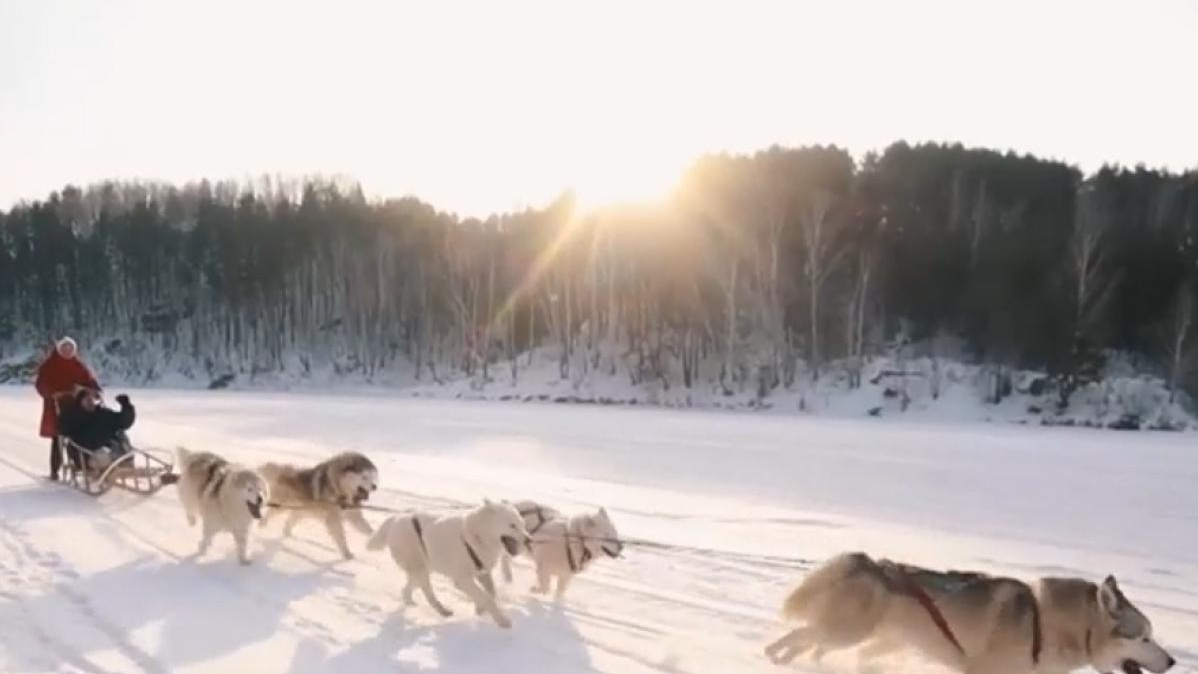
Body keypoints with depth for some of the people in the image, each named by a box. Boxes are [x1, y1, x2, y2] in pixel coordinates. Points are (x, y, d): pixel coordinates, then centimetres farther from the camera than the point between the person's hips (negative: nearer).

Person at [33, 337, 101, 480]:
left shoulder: (78, 366, 9)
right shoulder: (48, 366, 1)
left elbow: (89, 378, -1)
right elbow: (40, 383, -8)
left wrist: (97, 390, -22)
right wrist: (52, 393, -27)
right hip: (56, 407, -2)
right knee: (57, 438, -1)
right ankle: (54, 470, 7)